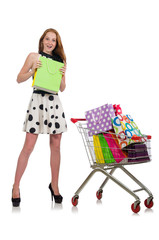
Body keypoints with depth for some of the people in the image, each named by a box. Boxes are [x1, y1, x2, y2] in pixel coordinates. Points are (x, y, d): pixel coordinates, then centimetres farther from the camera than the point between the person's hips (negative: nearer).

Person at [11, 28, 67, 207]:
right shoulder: (34, 56, 6)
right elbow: (19, 79, 5)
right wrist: (33, 70, -9)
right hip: (38, 100, -4)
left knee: (56, 146, 6)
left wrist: (62, 75, 0)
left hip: (55, 102, 4)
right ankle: (16, 187, 4)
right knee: (29, 146, -6)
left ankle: (54, 185, 19)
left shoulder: (59, 60, 16)